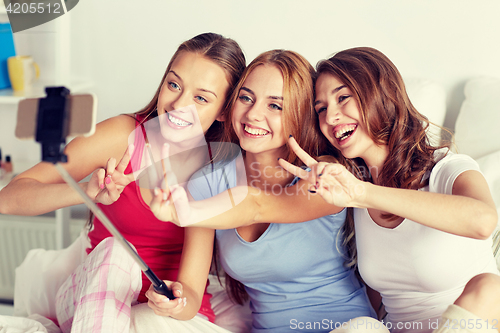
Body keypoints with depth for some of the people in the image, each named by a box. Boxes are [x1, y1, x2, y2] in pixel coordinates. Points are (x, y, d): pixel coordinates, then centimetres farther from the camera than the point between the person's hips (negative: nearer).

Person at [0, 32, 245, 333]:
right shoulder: (123, 135, -11)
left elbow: (191, 293, -16)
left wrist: (178, 303, -39)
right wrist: (87, 192, -33)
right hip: (97, 299, 1)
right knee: (114, 250, -30)